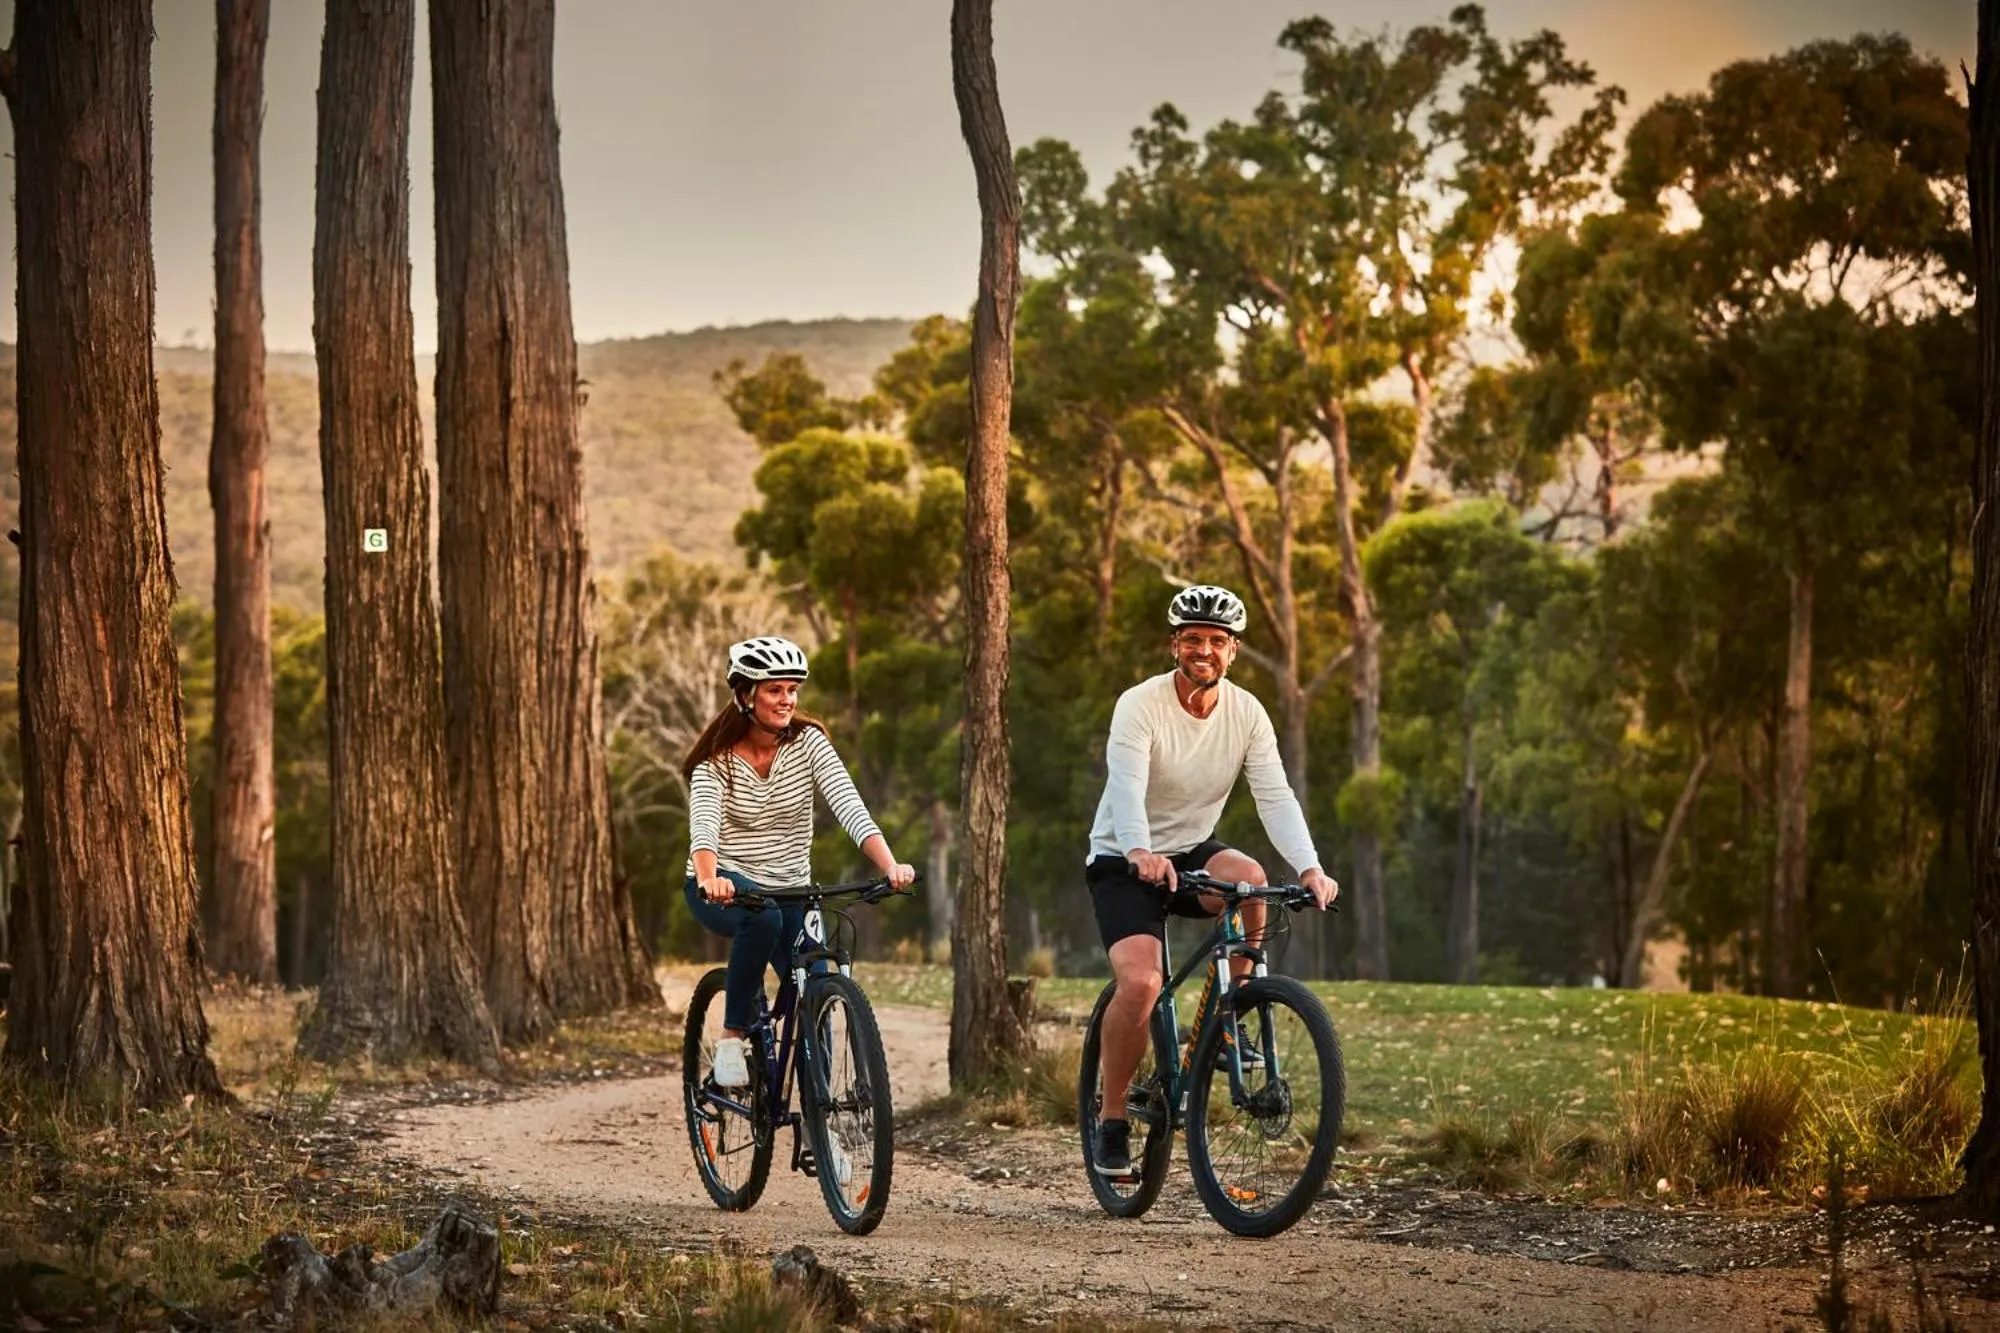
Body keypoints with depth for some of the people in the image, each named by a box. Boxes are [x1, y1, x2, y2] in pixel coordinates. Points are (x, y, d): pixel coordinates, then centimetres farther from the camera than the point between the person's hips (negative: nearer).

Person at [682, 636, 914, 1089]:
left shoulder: (808, 742, -7)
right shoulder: (717, 758, -12)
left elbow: (850, 808, -20)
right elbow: (703, 824, -28)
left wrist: (890, 866, -37)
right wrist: (710, 877, -51)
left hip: (791, 890, 3)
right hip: (725, 888, -3)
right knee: (763, 917, -37)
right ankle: (732, 1038, -22)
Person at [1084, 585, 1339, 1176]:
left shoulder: (1247, 713, -6)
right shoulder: (1140, 706, -18)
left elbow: (1275, 795, -16)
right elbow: (1127, 786, -33)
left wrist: (1310, 867, -33)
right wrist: (1140, 851, -54)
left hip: (1191, 852, 4)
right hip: (1123, 863, -3)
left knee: (1249, 878, -32)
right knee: (1140, 981, -26)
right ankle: (1112, 1121, -8)